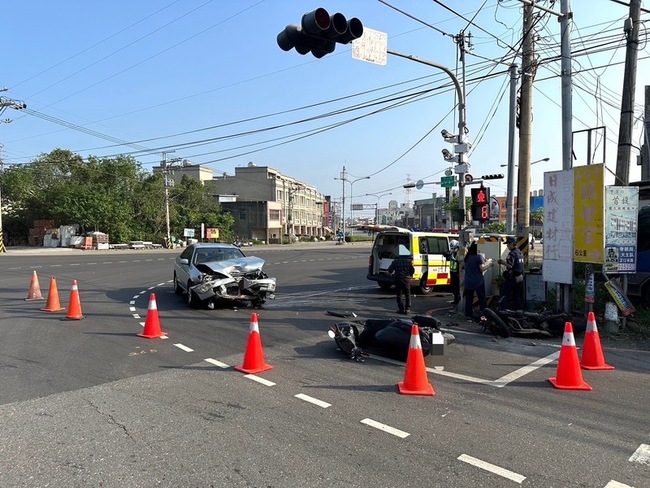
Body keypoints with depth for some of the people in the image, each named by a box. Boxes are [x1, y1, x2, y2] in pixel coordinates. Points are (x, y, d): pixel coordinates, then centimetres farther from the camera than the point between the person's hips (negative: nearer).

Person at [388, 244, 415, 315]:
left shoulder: (396, 261, -5)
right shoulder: (409, 261, -1)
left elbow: (390, 270, -1)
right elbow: (413, 271, 5)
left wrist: (393, 273, 21)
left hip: (398, 280, -1)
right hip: (407, 279, 2)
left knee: (398, 295, 9)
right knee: (407, 295, 12)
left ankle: (401, 309, 7)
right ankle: (407, 309, 8)